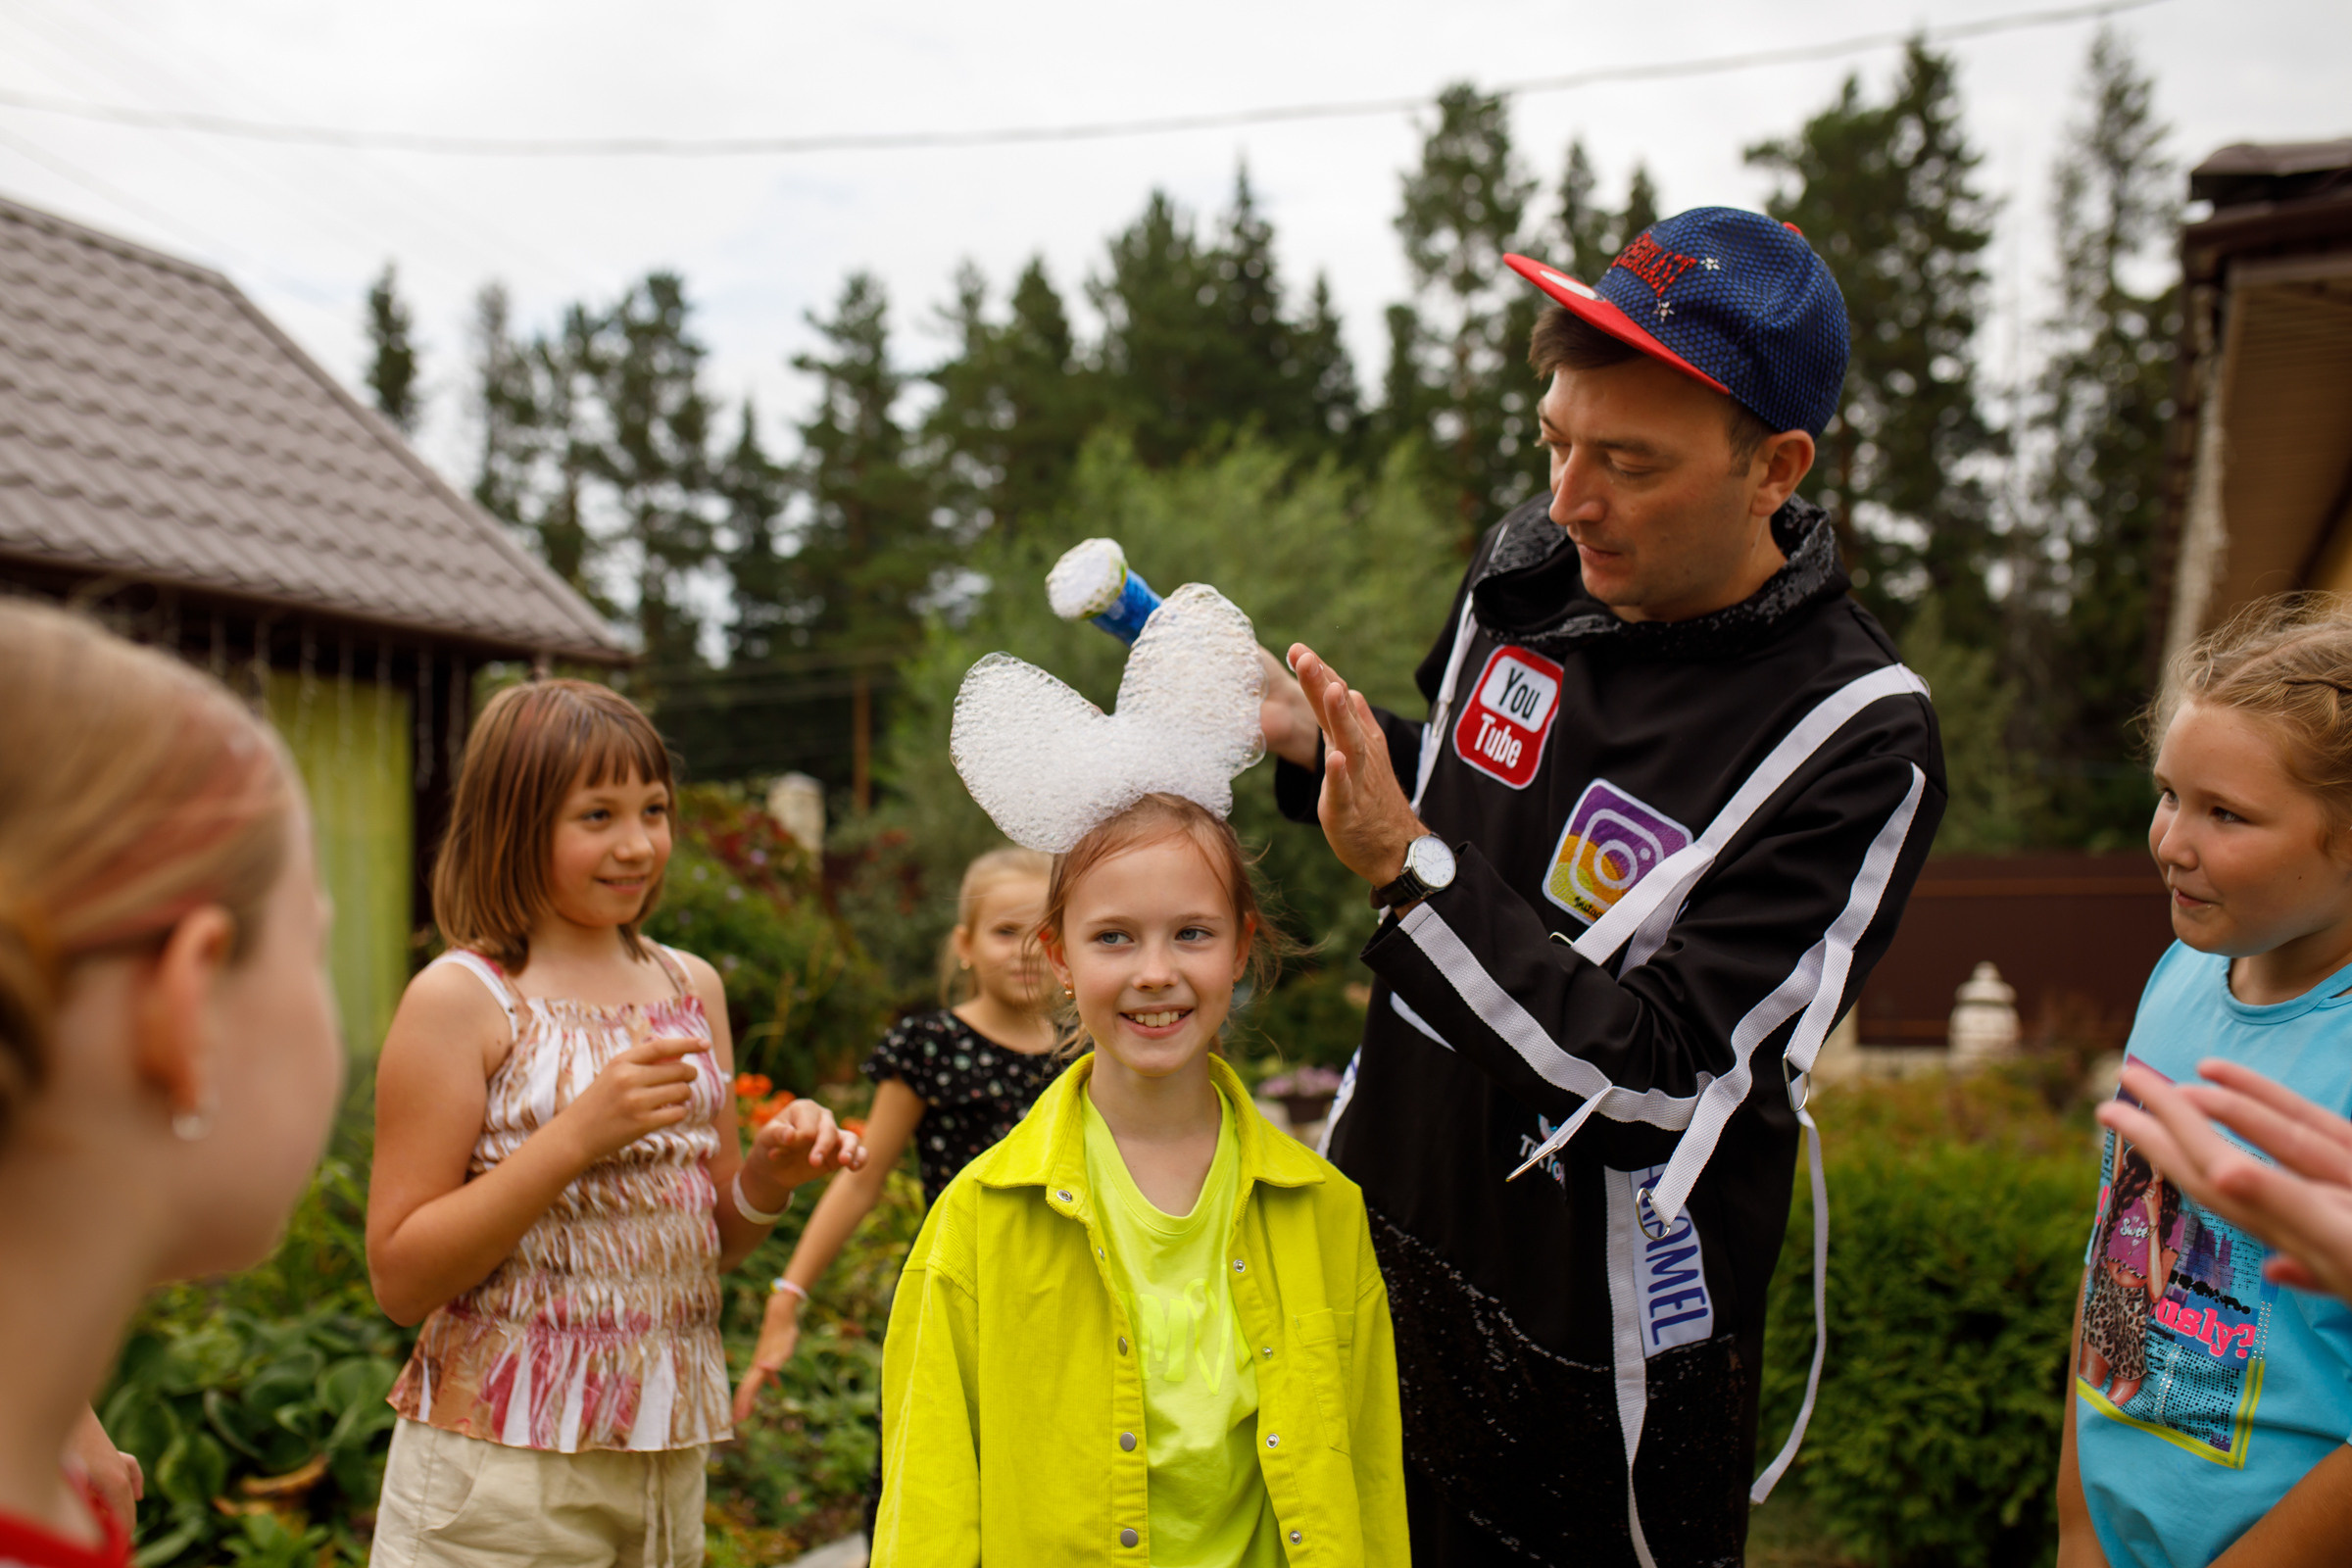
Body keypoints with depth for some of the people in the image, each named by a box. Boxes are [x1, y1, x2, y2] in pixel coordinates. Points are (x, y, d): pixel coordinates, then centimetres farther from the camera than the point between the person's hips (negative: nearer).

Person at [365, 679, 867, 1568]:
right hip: (502, 1468, -5)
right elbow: (398, 1279, -13)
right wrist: (579, 1135, -21)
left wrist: (770, 1176, -5)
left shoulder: (692, 987, 8)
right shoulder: (461, 1000, -9)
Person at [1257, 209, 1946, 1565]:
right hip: (1382, 1215, 6)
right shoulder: (1532, 563, -4)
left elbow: (1658, 1074, -27)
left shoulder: (1858, 741, -24)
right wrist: (1318, 740, -4)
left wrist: (1407, 861, -31)